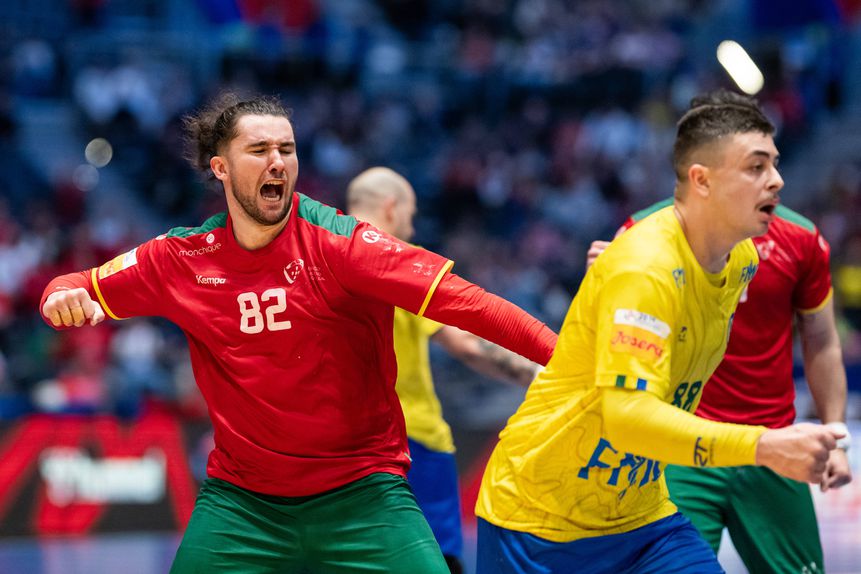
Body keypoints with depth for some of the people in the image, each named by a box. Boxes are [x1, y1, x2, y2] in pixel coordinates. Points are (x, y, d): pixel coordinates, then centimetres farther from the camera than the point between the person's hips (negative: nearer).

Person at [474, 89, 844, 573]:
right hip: (534, 515, -7)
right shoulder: (644, 268, -26)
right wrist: (764, 446, -44)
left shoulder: (742, 261, 0)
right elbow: (625, 413, -38)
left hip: (640, 513, 7)